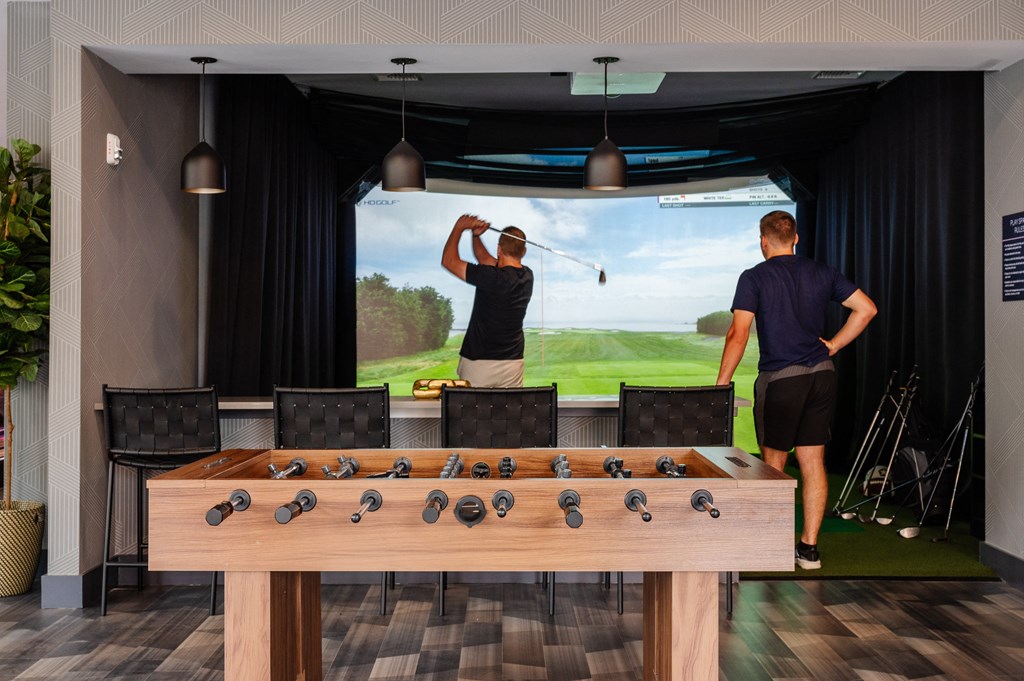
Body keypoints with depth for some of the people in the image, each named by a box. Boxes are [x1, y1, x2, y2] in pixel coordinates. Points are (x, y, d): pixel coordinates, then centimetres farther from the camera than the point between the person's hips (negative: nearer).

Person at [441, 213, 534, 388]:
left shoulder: (494, 279, -19)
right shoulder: (527, 276, 2)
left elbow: (449, 260, -11)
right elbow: (485, 259, 19)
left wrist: (459, 227, -1)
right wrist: (476, 236, 12)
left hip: (478, 362, -5)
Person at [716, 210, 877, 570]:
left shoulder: (754, 277, -6)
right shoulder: (822, 273, 8)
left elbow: (739, 333, -15)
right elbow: (866, 308, 7)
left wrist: (721, 384, -12)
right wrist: (833, 346, 10)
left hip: (779, 378, -4)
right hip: (821, 375, 4)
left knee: (774, 462, 10)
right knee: (813, 463, 8)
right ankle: (809, 547, 13)